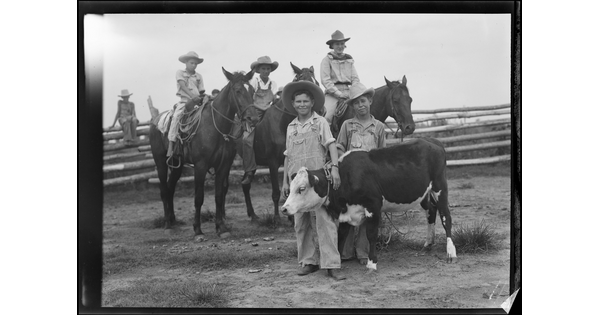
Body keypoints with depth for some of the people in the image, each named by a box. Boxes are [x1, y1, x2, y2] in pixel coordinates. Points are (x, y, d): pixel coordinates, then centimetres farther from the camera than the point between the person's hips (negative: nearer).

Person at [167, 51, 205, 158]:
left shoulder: (199, 76, 16)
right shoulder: (180, 73, 7)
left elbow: (201, 92, 16)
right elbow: (183, 85, -10)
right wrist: (192, 95, -25)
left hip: (197, 102, 4)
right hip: (184, 101, -4)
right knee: (176, 117, -27)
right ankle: (171, 147, -30)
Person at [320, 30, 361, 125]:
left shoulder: (349, 60, 16)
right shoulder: (327, 60, 2)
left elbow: (355, 78, 13)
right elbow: (325, 80, -7)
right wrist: (338, 93, -13)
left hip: (348, 92, 4)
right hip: (333, 93, -4)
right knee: (326, 116, -25)